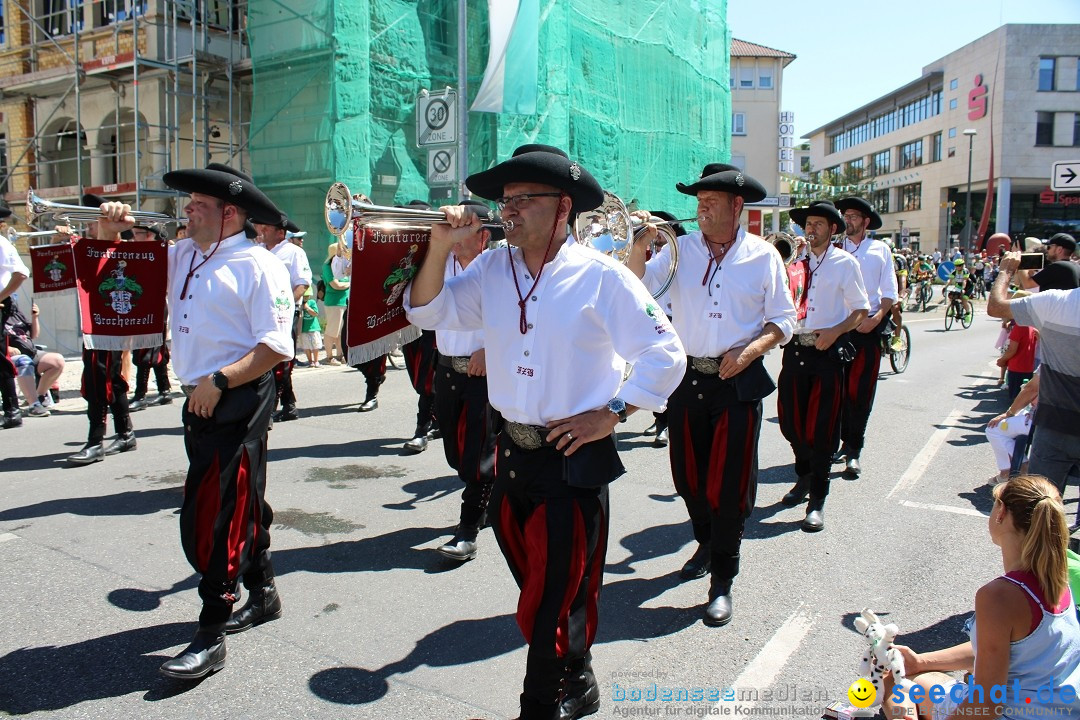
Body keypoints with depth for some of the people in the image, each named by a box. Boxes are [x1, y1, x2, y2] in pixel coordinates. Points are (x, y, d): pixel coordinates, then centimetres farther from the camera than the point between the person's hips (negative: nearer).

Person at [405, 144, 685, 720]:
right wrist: (441, 247, -8)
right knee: (537, 583, 20)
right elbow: (427, 313, 6)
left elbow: (666, 353, -8)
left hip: (575, 458, -6)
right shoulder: (492, 269, 5)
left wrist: (610, 413, -13)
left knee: (559, 594, 4)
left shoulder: (601, 276, -11)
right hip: (512, 453, 6)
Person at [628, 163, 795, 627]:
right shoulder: (681, 248, 4)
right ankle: (706, 542, 41)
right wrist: (639, 248, -22)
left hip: (738, 382, -2)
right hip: (688, 379, 3)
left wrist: (749, 350, -14)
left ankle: (722, 581, 14)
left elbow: (783, 320, 2)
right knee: (688, 477, 14)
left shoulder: (763, 255, 0)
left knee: (731, 484, -1)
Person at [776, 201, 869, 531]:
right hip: (796, 348, 4)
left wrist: (834, 331, -15)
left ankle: (817, 500, 7)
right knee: (791, 422, 10)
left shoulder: (845, 263, 0)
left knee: (822, 427, -2)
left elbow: (861, 309, 2)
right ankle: (804, 476, 35)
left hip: (828, 351, -4)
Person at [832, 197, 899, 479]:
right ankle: (847, 443, 19)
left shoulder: (880, 250, 9)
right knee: (840, 388, 4)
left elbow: (890, 292, 6)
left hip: (868, 327, -1)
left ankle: (853, 451, 1)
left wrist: (877, 317, -9)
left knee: (861, 390, -3)